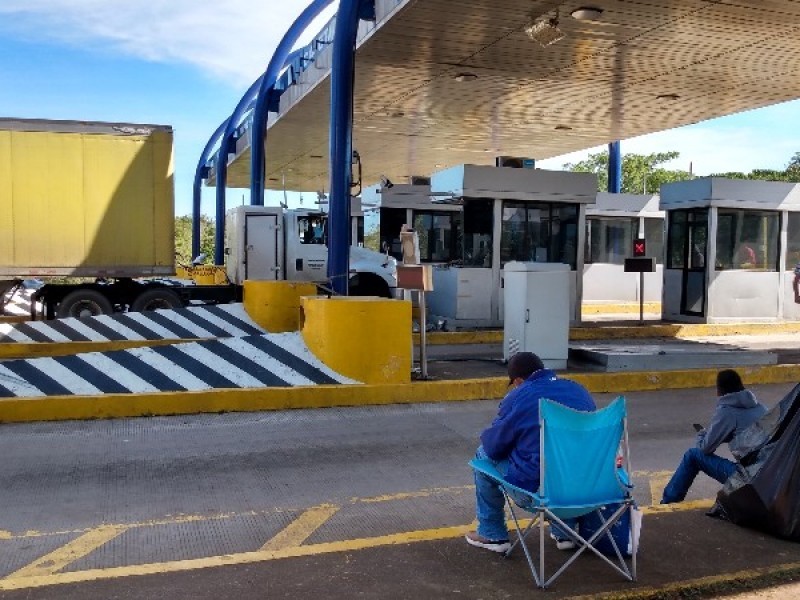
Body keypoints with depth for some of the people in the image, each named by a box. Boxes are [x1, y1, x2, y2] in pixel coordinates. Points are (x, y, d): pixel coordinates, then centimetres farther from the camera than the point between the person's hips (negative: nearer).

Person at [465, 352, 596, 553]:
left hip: (533, 490, -6)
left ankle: (492, 535, 25)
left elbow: (493, 446, -2)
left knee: (484, 454, 18)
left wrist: (486, 436, 22)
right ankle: (563, 532, 37)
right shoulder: (580, 390, 7)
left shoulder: (517, 398, -9)